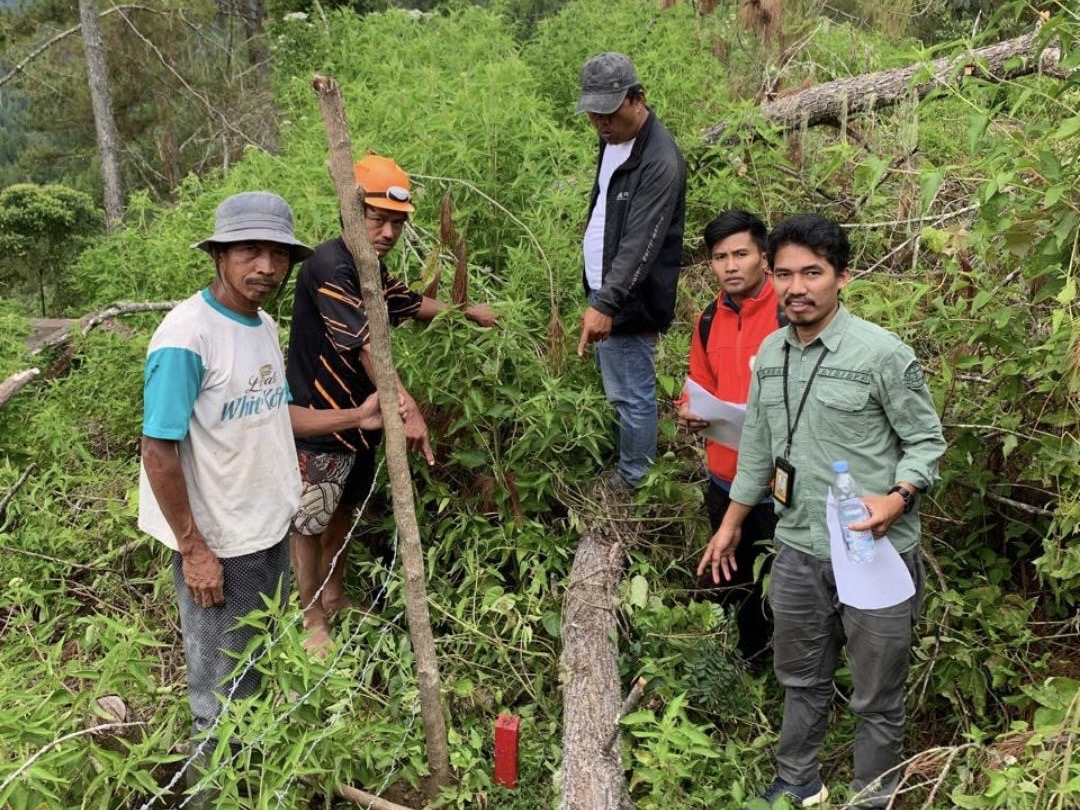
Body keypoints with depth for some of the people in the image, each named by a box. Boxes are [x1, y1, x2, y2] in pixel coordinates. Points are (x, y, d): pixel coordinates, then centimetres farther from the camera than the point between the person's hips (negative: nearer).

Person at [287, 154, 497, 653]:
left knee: (342, 511, 22)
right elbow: (364, 344, -35)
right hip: (318, 423, -9)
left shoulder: (371, 267, 6)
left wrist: (466, 311, 20)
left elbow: (410, 304, 26)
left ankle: (335, 598, 40)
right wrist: (407, 406, -42)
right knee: (309, 522, 6)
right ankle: (313, 623, 21)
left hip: (358, 415, 9)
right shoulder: (329, 266, -24)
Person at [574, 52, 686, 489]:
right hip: (603, 290, 9)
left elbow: (640, 245, -30)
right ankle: (611, 466, 34)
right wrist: (597, 297, 19)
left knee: (631, 396, 1)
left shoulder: (660, 161, -23)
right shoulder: (612, 139, 8)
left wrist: (606, 304, -37)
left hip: (629, 300, -9)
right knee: (615, 388, 20)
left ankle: (632, 482, 16)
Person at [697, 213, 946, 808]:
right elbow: (757, 447, 15)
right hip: (797, 551, 5)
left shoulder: (882, 353, -14)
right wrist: (730, 525, 19)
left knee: (876, 698, 11)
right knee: (801, 679, 22)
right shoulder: (769, 353, 5)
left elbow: (926, 441, -8)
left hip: (875, 555, -5)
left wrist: (897, 498, -26)